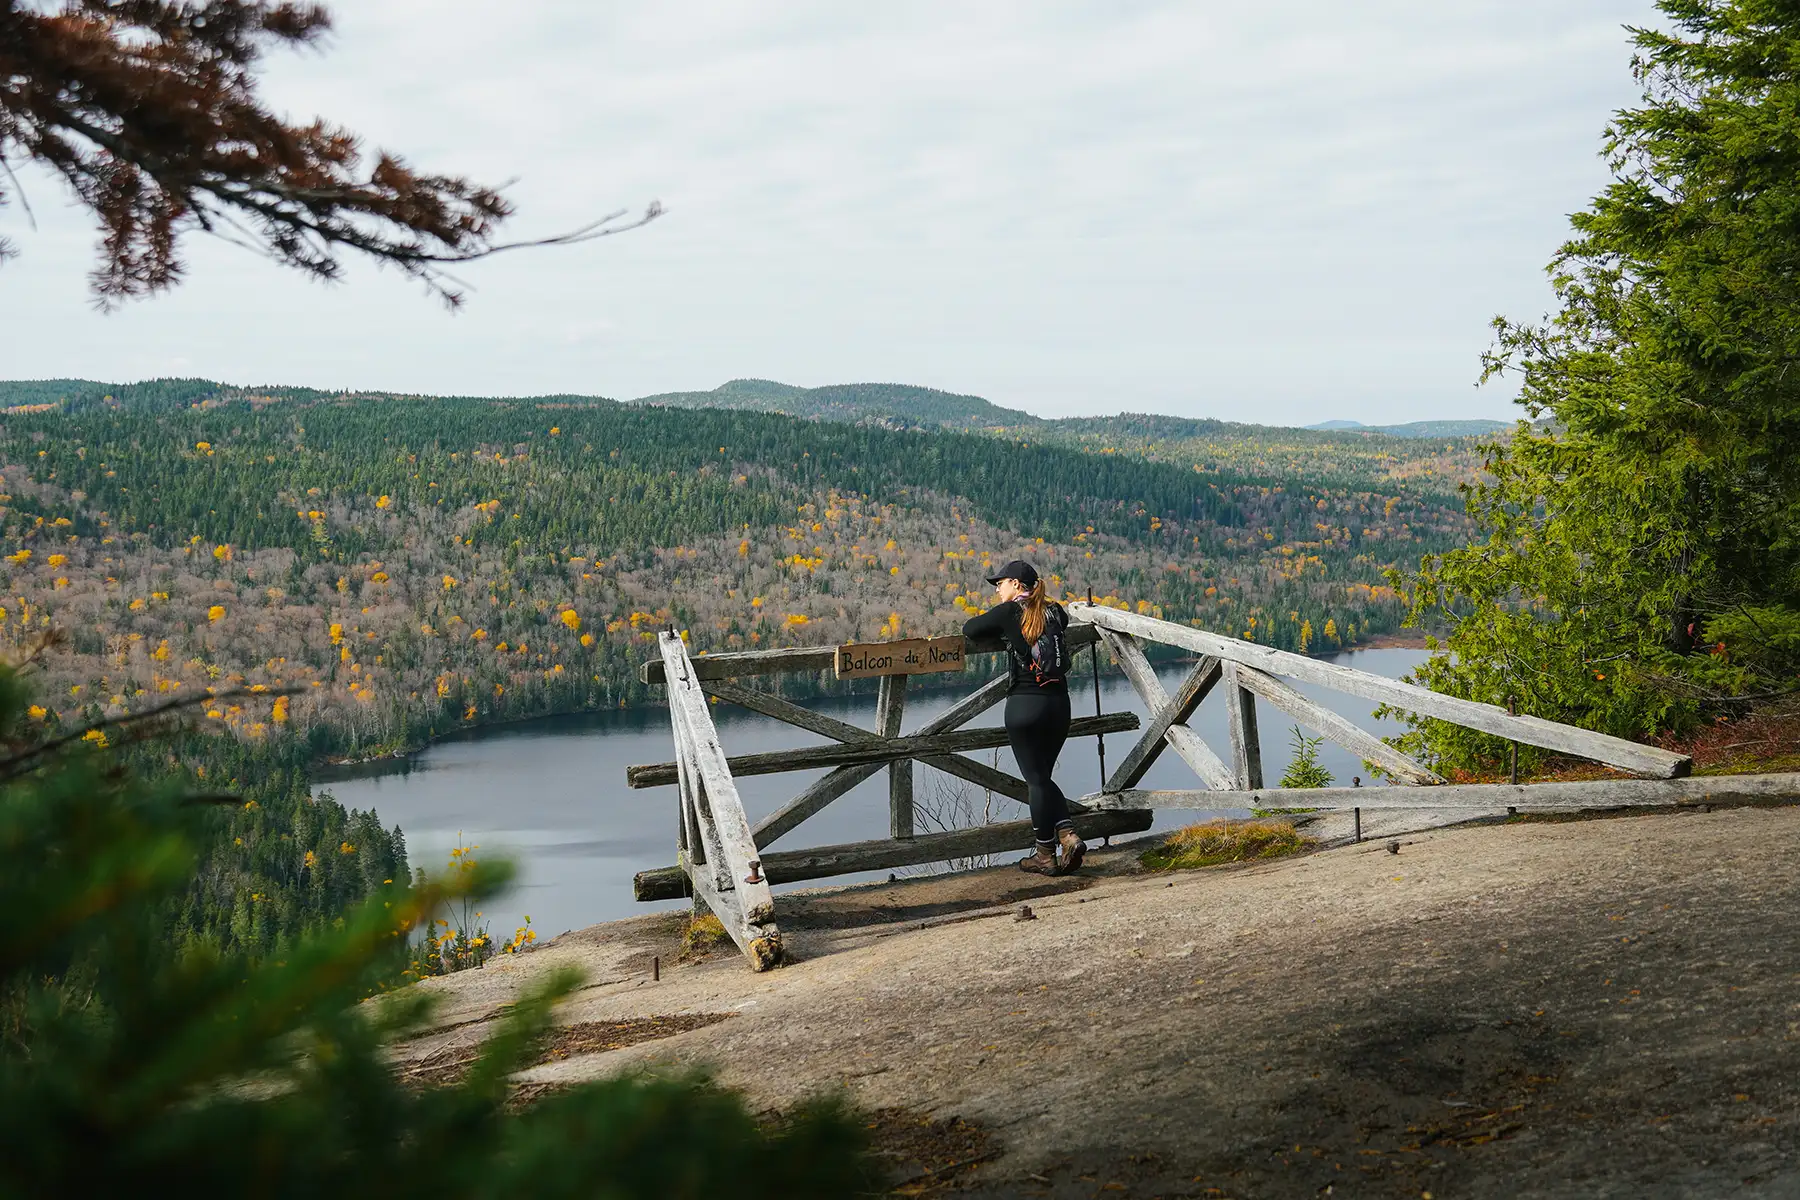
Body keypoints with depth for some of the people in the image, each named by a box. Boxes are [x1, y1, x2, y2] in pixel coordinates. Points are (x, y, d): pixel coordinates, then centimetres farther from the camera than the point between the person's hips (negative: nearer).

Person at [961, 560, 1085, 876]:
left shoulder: (1008, 611, -6)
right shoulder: (1054, 611, 9)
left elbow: (969, 629, 2)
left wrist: (1000, 629, 22)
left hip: (1024, 705, -5)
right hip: (1059, 704, 5)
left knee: (1037, 780, 2)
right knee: (1042, 776, 17)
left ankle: (1046, 856, 8)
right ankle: (1068, 835, -1)